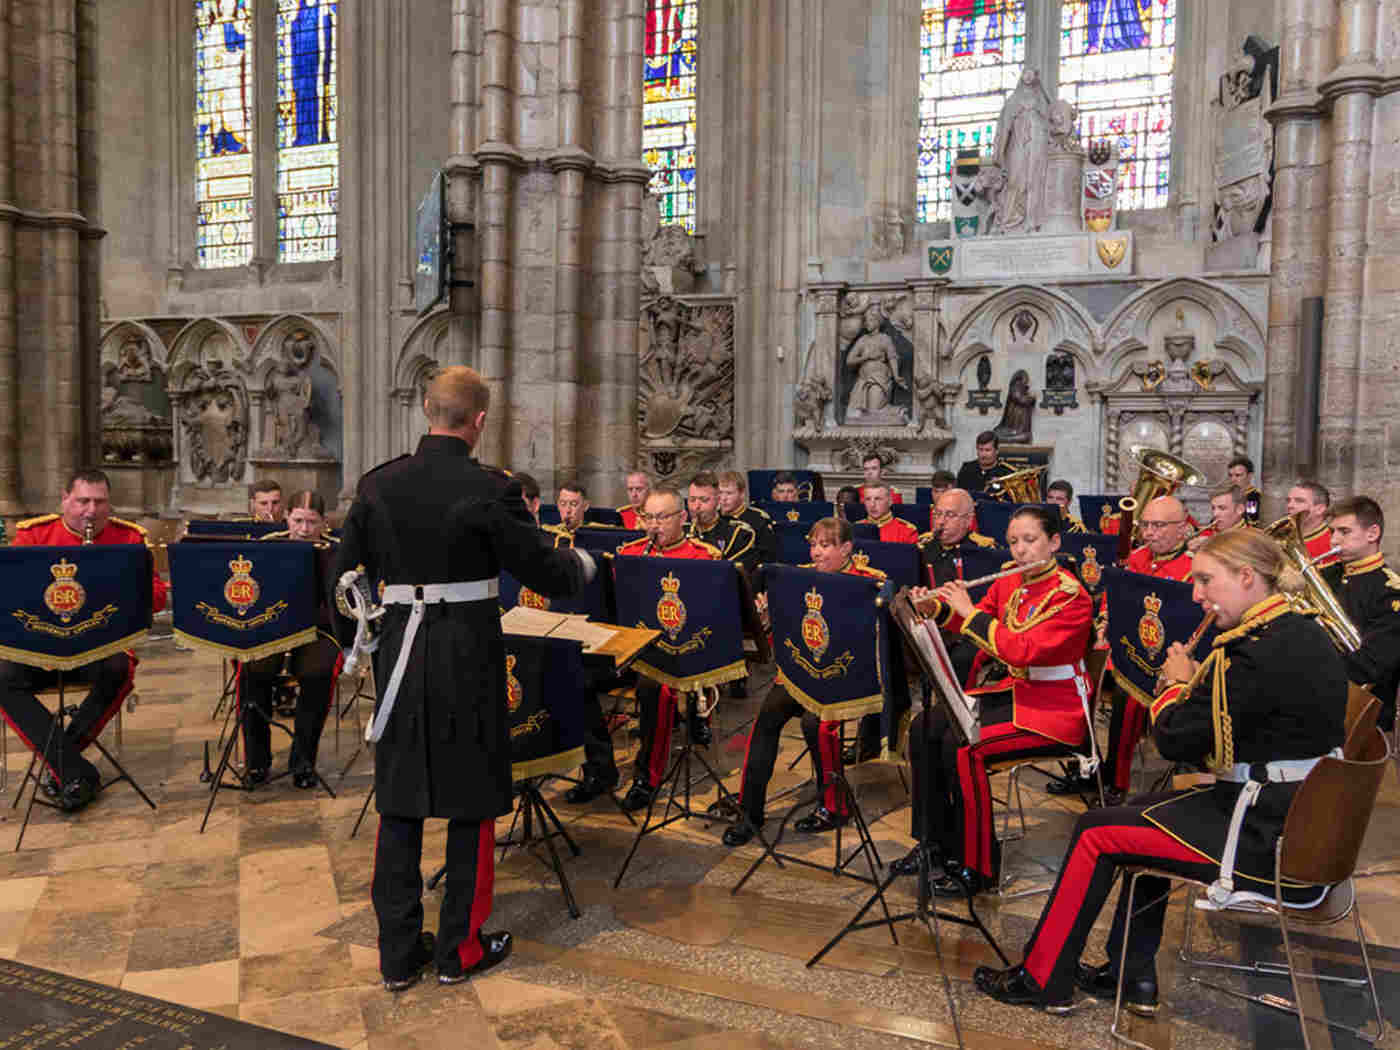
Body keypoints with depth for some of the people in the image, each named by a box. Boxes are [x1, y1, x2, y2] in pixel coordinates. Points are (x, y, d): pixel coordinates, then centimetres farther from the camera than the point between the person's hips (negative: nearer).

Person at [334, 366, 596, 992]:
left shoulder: (376, 486, 1)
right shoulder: (490, 490, -14)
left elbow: (345, 575, 7)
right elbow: (545, 574, -8)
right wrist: (582, 563, 14)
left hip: (399, 657, 4)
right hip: (468, 661, -4)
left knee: (399, 807, 14)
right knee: (471, 806, 11)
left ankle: (398, 954, 23)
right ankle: (460, 950, 23)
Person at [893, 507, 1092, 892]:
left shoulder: (1070, 596, -17)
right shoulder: (1008, 584, 6)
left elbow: (1025, 651, -28)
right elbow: (974, 625, 14)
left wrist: (969, 612, -24)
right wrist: (936, 609, -5)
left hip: (1056, 709, -8)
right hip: (1015, 691, 8)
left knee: (962, 746, -25)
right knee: (924, 727, -4)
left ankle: (976, 867, -10)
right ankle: (934, 842, 7)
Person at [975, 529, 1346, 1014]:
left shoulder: (1258, 650, -23)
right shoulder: (1304, 633, 8)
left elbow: (1176, 741, -18)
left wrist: (1178, 683, -2)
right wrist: (1194, 683, 2)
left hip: (1270, 838, -10)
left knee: (1095, 832, 0)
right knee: (1144, 810, 24)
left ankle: (1040, 979, 15)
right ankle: (1132, 976, 28)